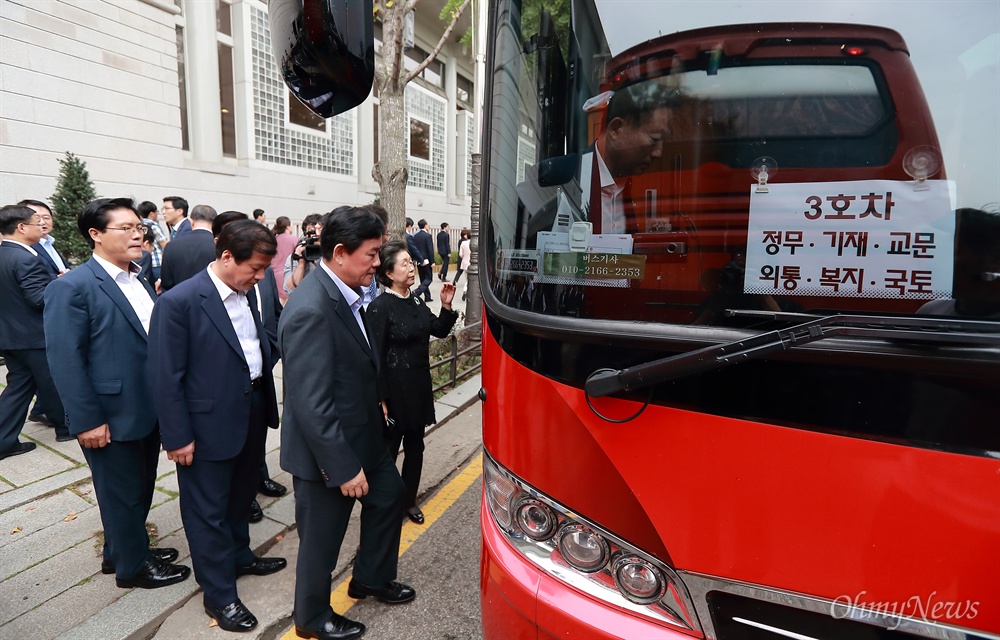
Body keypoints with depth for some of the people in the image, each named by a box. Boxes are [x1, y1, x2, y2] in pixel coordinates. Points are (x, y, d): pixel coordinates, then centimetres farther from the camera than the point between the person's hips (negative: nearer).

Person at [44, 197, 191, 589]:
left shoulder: (138, 280, 8)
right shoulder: (72, 288, -16)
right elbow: (64, 360, -19)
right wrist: (87, 421, -19)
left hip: (148, 410, 8)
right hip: (112, 417, -7)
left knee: (141, 489, 21)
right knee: (122, 494, 11)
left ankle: (121, 550, 42)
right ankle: (132, 566, 30)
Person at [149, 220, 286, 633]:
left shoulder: (245, 294, 3)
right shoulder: (179, 302, -19)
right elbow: (165, 377, -17)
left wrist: (268, 408, 8)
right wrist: (178, 437, -14)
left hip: (251, 419, 7)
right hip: (209, 428, -7)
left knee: (241, 497, 24)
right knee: (209, 512, 11)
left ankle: (239, 557, 47)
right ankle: (219, 595, 28)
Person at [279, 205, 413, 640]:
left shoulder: (344, 293, -1)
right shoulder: (311, 310, -29)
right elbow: (312, 405, -29)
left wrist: (376, 407, 14)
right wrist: (343, 467, -24)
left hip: (362, 434, 9)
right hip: (327, 450, -9)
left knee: (389, 495, 23)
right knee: (322, 538, 12)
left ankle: (371, 579, 46)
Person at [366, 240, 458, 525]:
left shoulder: (415, 302, 6)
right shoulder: (379, 308, -16)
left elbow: (439, 330, 13)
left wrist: (446, 305, -3)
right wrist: (380, 400, -16)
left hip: (419, 387, 7)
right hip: (394, 391, -7)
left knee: (415, 446, 17)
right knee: (388, 450, 8)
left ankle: (409, 501, 35)